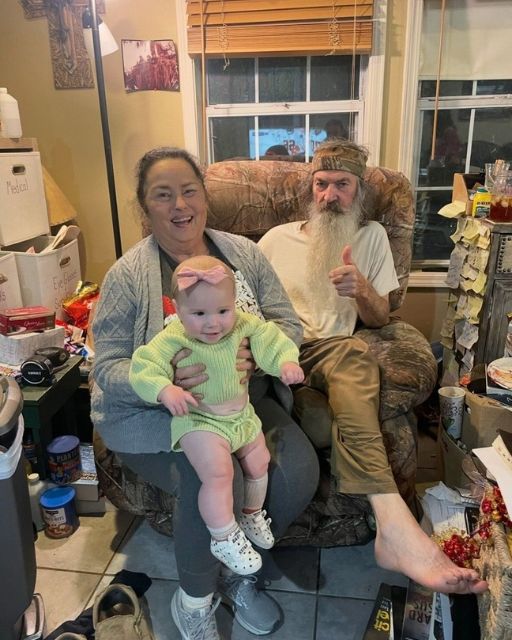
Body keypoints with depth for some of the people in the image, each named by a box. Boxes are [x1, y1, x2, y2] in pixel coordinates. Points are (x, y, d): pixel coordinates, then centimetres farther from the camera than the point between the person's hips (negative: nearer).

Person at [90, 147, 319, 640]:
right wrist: (165, 380, -30)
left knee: (298, 469, -19)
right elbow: (107, 368, -9)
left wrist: (254, 354, -21)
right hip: (158, 416, -3)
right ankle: (193, 600, 6)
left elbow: (288, 324, 2)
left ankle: (239, 573, 13)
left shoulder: (243, 253, 4)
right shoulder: (127, 275, -6)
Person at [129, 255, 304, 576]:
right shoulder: (173, 339, -22)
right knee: (218, 472, -22)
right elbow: (144, 366, -24)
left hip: (241, 414, 6)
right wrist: (166, 390, -41)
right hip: (200, 420, -6)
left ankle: (253, 514, 43)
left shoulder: (243, 326, -10)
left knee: (259, 462, 14)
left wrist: (286, 360, -20)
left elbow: (269, 338, -2)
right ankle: (224, 538, 2)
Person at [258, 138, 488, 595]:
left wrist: (362, 290, -12)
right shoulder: (277, 238, 17)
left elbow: (380, 318, 12)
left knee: (353, 352, -38)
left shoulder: (371, 236, 18)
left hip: (327, 351, 0)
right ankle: (395, 521, -47)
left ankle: (390, 525, -47)